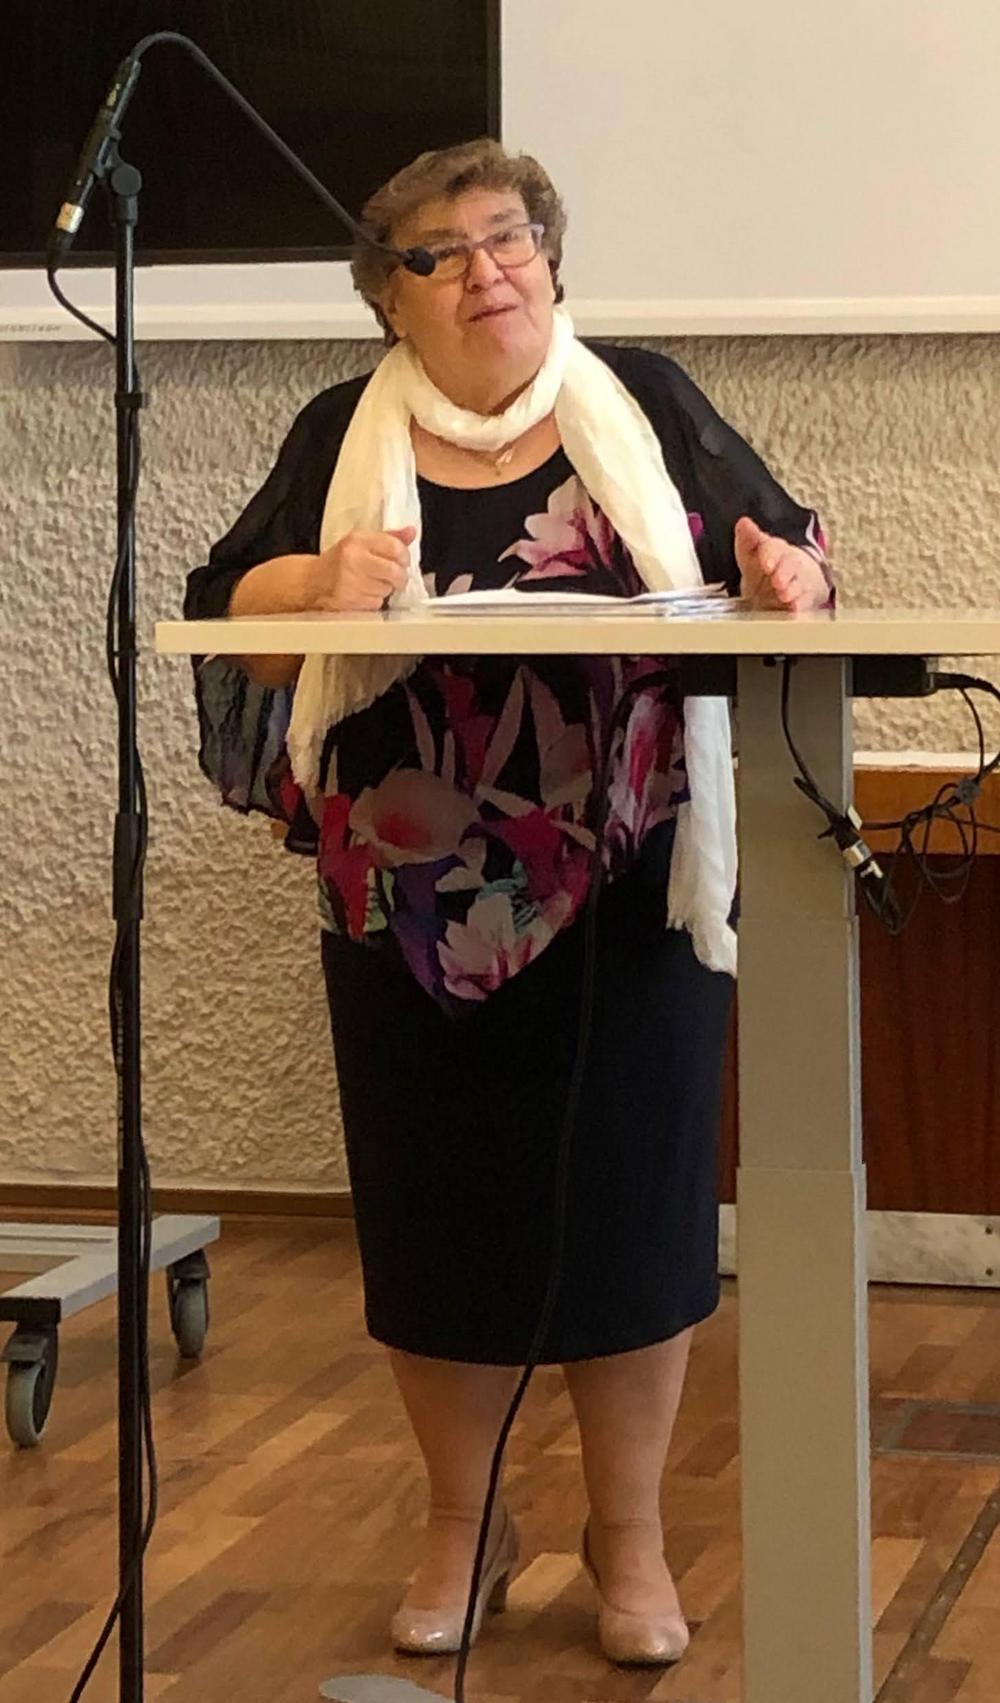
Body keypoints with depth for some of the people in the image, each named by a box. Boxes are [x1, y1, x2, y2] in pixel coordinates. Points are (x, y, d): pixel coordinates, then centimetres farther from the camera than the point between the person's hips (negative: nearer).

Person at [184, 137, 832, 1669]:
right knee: (438, 1212, 8)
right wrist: (321, 585, -21)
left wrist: (792, 580, -19)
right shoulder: (343, 436, 5)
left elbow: (784, 558, 4)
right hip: (416, 909, 1)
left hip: (630, 903, -1)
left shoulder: (645, 405, 4)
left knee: (631, 1203, 4)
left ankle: (630, 1535, 21)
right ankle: (462, 1527, 26)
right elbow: (222, 609, 0)